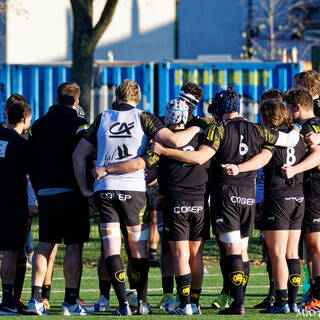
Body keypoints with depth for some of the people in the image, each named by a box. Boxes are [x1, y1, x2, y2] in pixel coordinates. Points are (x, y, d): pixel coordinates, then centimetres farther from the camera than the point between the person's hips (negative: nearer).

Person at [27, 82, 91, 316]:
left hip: (45, 192, 5)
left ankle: (36, 298, -1)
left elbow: (32, 163, 14)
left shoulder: (39, 125, 10)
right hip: (71, 192, -5)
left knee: (45, 246, 8)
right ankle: (71, 301, -5)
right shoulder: (78, 125, -7)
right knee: (74, 246, -1)